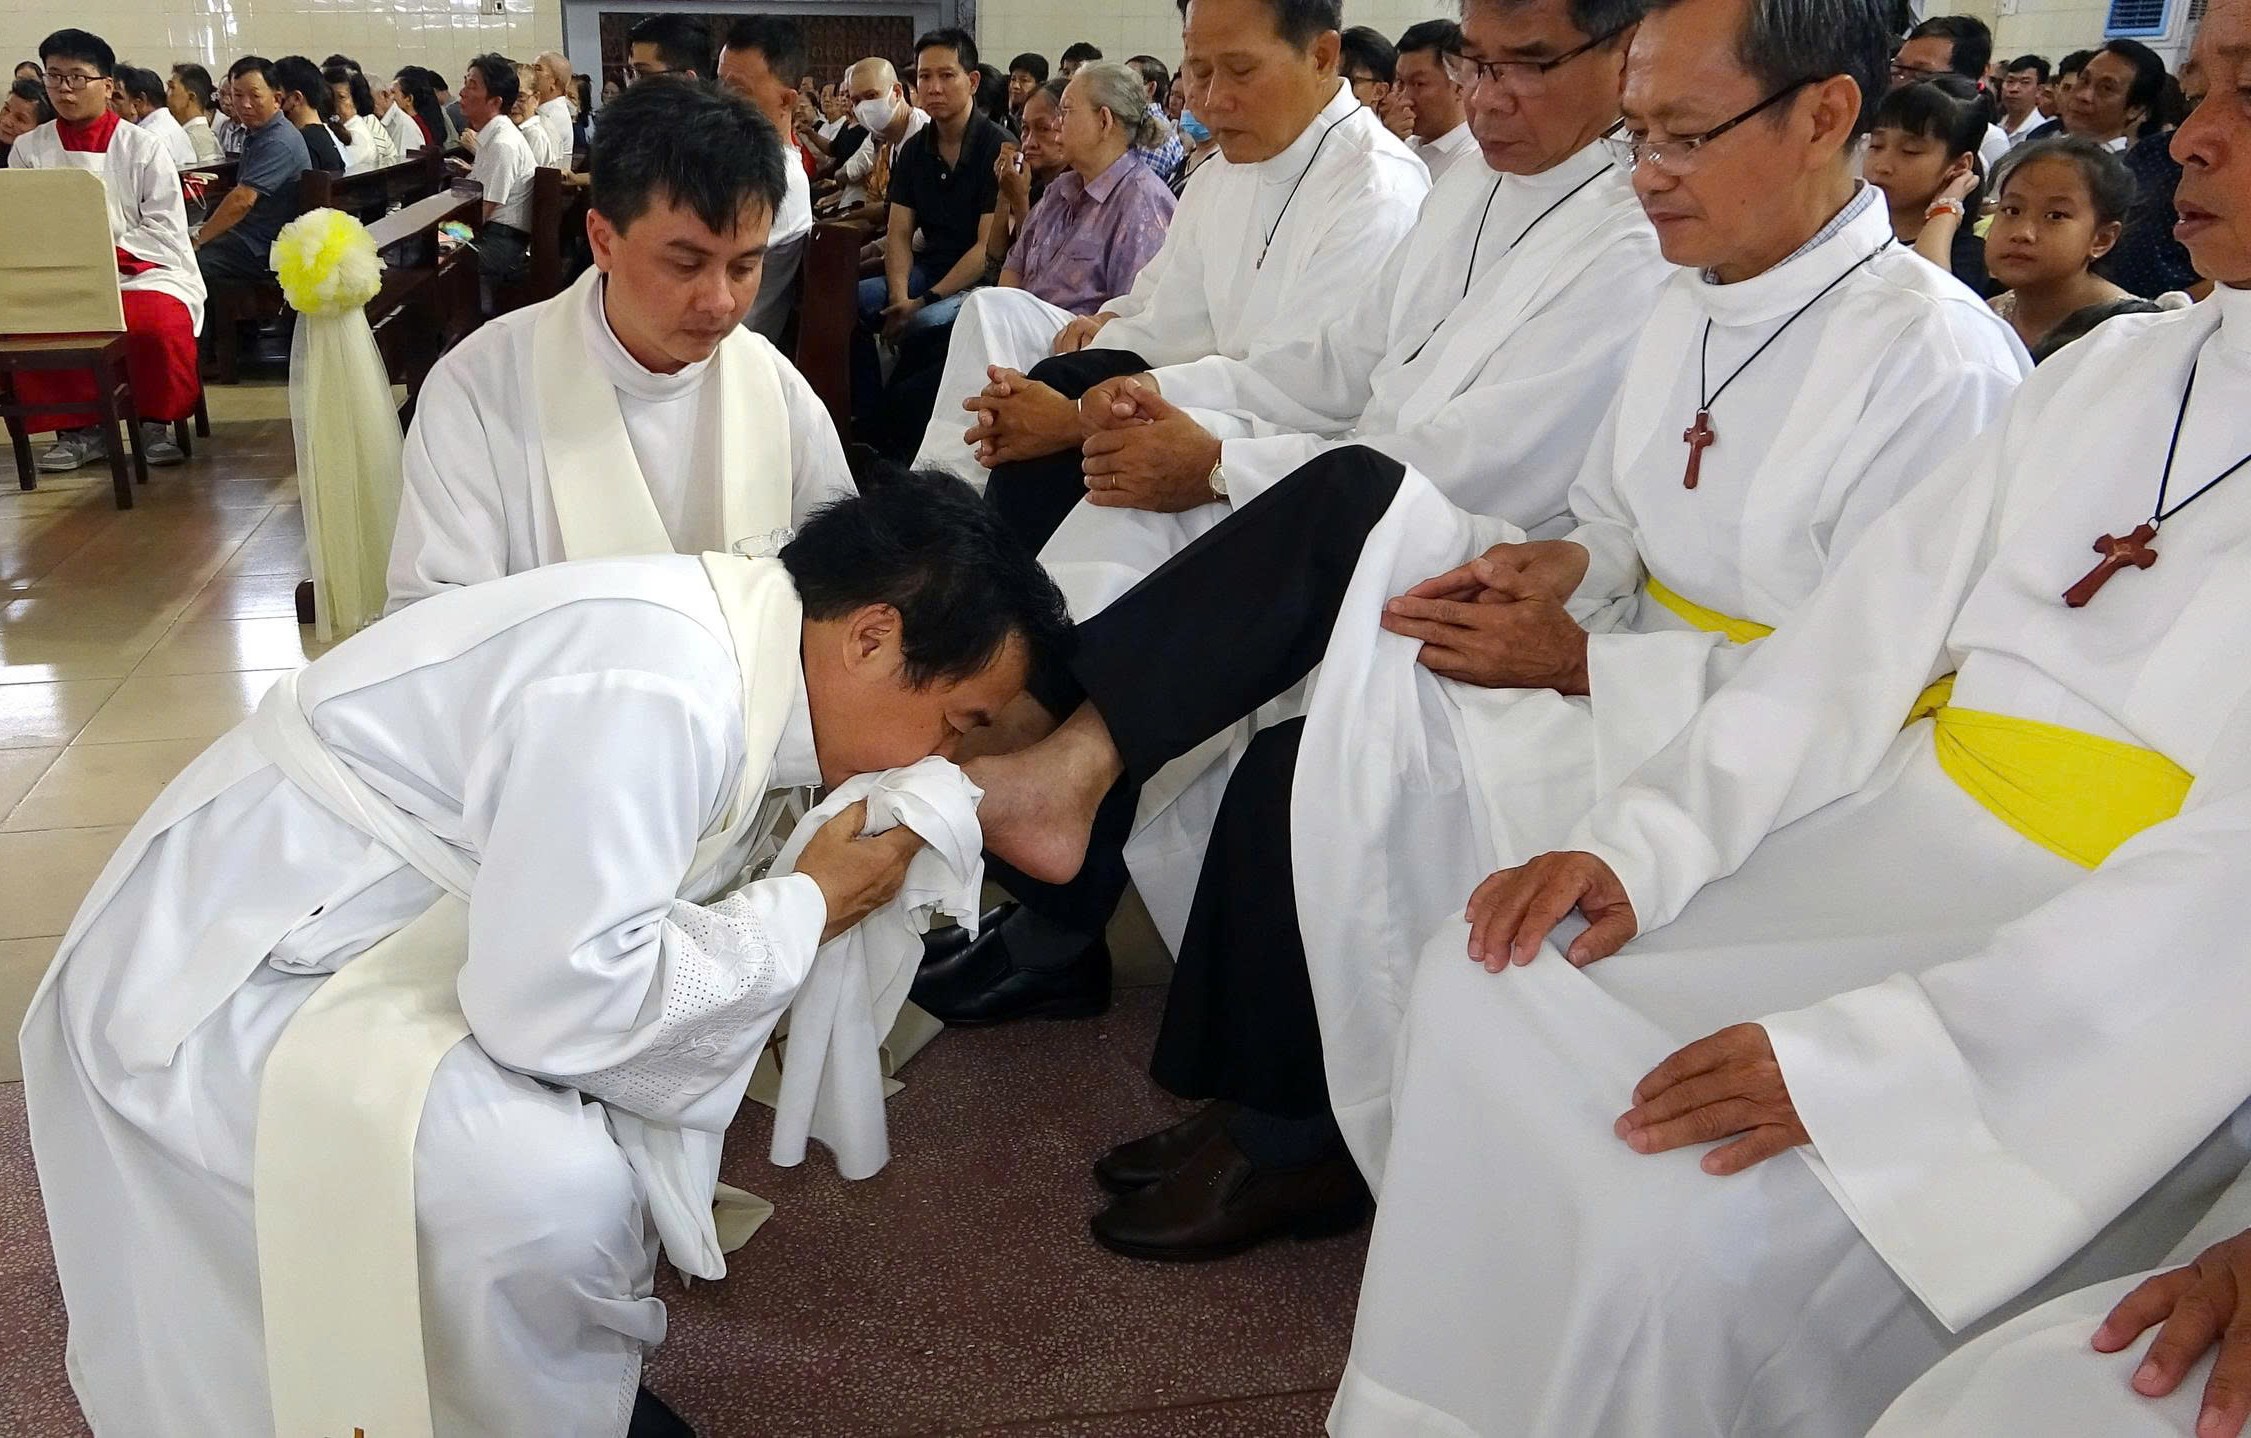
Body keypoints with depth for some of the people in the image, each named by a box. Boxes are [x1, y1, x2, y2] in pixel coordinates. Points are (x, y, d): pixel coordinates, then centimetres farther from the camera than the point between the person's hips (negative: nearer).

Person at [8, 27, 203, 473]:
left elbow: (167, 231, -1)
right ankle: (77, 428, -10)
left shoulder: (142, 147, 5)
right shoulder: (27, 149, 12)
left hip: (141, 270, -2)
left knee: (158, 325, -35)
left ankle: (156, 424, -9)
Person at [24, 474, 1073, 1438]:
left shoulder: (727, 631, 1)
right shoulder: (649, 696, -29)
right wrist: (803, 910, -17)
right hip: (213, 989, -10)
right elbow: (555, 1000, -30)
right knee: (560, 1190, -27)